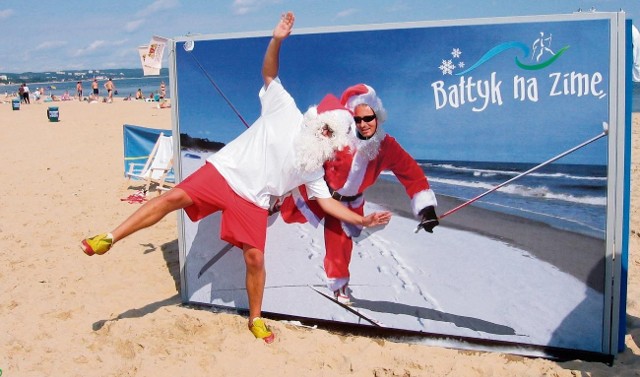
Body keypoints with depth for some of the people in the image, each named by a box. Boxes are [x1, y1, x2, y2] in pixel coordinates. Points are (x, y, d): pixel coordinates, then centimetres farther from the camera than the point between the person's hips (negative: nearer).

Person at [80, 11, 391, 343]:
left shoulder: (314, 166, 9)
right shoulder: (286, 111, 1)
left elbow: (326, 202, 12)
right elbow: (269, 74, 0)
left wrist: (362, 220, 3)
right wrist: (277, 40, -18)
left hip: (252, 201, 3)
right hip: (224, 171, -3)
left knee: (255, 259, -4)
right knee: (174, 198, -22)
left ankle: (255, 319, 17)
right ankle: (108, 240, -16)